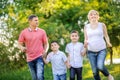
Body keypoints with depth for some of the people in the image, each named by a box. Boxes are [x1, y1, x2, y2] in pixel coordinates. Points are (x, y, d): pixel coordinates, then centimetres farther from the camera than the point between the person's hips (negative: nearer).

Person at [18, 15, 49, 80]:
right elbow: (20, 44, 5)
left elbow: (46, 43, 7)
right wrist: (22, 48, -19)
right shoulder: (24, 32, 0)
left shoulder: (42, 31, 0)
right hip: (30, 58, 2)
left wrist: (45, 51, -13)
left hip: (39, 57, -2)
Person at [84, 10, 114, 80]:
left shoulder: (102, 25, 2)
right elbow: (86, 39, 11)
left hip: (102, 50, -2)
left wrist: (108, 43, -12)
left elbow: (106, 36, 10)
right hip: (91, 51, 2)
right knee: (95, 71, 1)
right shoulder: (86, 26, 5)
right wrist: (85, 43, -13)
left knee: (100, 66, -23)